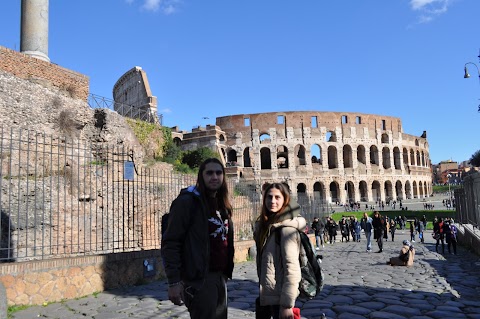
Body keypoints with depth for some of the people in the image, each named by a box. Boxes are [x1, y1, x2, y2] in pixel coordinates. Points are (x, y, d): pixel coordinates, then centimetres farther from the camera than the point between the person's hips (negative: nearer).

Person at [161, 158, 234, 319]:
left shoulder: (222, 204, 12)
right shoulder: (187, 201, -11)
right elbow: (170, 243, -15)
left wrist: (226, 272, 15)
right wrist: (174, 281, -19)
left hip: (220, 276, 8)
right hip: (199, 278, -8)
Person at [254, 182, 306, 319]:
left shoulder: (286, 228, -16)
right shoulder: (266, 225, 9)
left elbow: (292, 269, -20)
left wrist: (287, 304, -21)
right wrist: (261, 294, 13)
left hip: (279, 297, -8)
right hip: (267, 296, 8)